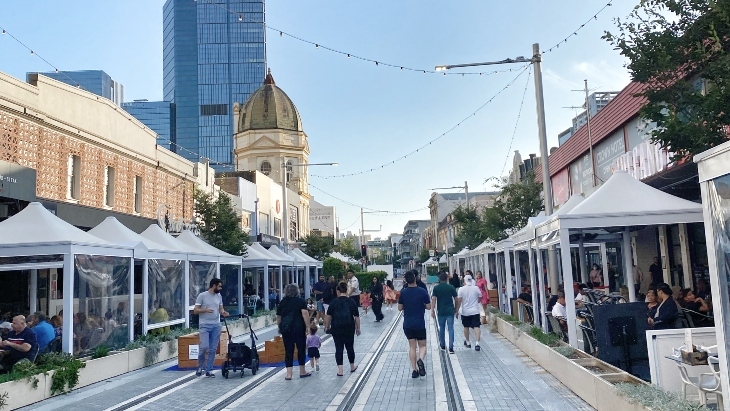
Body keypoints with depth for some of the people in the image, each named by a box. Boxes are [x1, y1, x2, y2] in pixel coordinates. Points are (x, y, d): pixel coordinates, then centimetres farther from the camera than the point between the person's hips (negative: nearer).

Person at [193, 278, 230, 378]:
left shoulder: (218, 296, 11)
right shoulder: (202, 296, -6)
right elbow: (195, 310, -6)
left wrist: (223, 312, -6)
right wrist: (205, 310, -22)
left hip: (216, 325, 5)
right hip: (204, 325, -5)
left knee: (213, 349, 5)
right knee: (204, 346, -13)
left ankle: (209, 370, 14)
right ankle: (200, 366, 11)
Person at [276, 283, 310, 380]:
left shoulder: (282, 302, 10)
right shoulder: (300, 301, -1)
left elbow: (278, 317, 14)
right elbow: (305, 313, -14)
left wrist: (280, 327, 28)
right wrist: (308, 326, -12)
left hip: (285, 328, 3)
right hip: (298, 328, -3)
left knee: (288, 351, 5)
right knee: (301, 349, 10)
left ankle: (289, 374, 1)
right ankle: (302, 372, 20)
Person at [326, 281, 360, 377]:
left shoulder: (334, 302, -4)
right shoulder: (351, 302, -2)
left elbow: (328, 316, -4)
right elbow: (356, 317, -1)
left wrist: (327, 327, 8)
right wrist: (358, 328, 9)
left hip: (337, 329, -1)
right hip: (349, 329, 1)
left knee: (339, 348, 4)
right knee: (350, 347, 16)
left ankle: (340, 370, 0)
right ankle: (352, 367, 33)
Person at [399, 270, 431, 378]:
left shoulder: (403, 292, -5)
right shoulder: (422, 291, -10)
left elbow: (400, 308, 2)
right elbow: (428, 307, -4)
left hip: (407, 324, 2)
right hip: (420, 324, -2)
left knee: (412, 346, 12)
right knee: (422, 345, 11)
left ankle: (414, 370, 9)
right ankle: (420, 360, -18)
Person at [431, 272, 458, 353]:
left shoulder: (436, 288, -2)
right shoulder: (451, 287, 0)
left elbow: (433, 299, -8)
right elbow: (456, 299, 3)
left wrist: (432, 310, -5)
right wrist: (456, 310, 12)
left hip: (440, 311, 0)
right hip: (450, 311, 0)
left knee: (441, 328, 15)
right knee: (451, 329, -1)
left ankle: (443, 345, 27)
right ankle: (451, 348, -8)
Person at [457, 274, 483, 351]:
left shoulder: (461, 289, -9)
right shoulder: (476, 288, -5)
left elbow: (459, 301, -10)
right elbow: (480, 298, 5)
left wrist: (457, 310, 0)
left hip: (465, 311, 0)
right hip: (475, 311, 0)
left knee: (466, 327, 15)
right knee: (476, 327, -4)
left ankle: (468, 342, 28)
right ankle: (477, 343, -16)